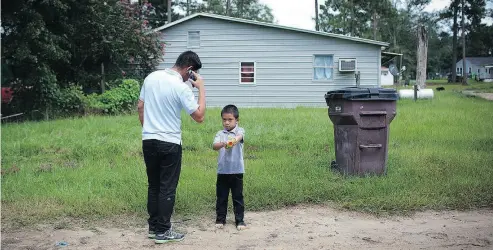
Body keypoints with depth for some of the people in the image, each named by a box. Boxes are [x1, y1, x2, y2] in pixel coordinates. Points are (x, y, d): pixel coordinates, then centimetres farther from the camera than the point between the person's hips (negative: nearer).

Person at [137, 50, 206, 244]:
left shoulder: (151, 77, 4)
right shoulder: (181, 88, -16)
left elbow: (140, 107, 12)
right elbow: (199, 117, -12)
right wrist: (201, 89, -7)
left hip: (148, 141, 6)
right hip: (169, 144, -6)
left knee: (153, 186, 15)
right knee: (167, 188, 3)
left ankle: (153, 227, 23)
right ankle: (163, 231, 8)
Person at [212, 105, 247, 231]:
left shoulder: (239, 131, -3)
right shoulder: (220, 134, 2)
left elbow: (239, 136, -27)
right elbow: (214, 146, -15)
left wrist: (234, 140, -51)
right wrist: (222, 144, -38)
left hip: (237, 170, -2)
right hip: (222, 170, 2)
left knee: (238, 197, 7)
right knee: (221, 197, 11)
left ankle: (239, 220, 18)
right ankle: (220, 219, 24)